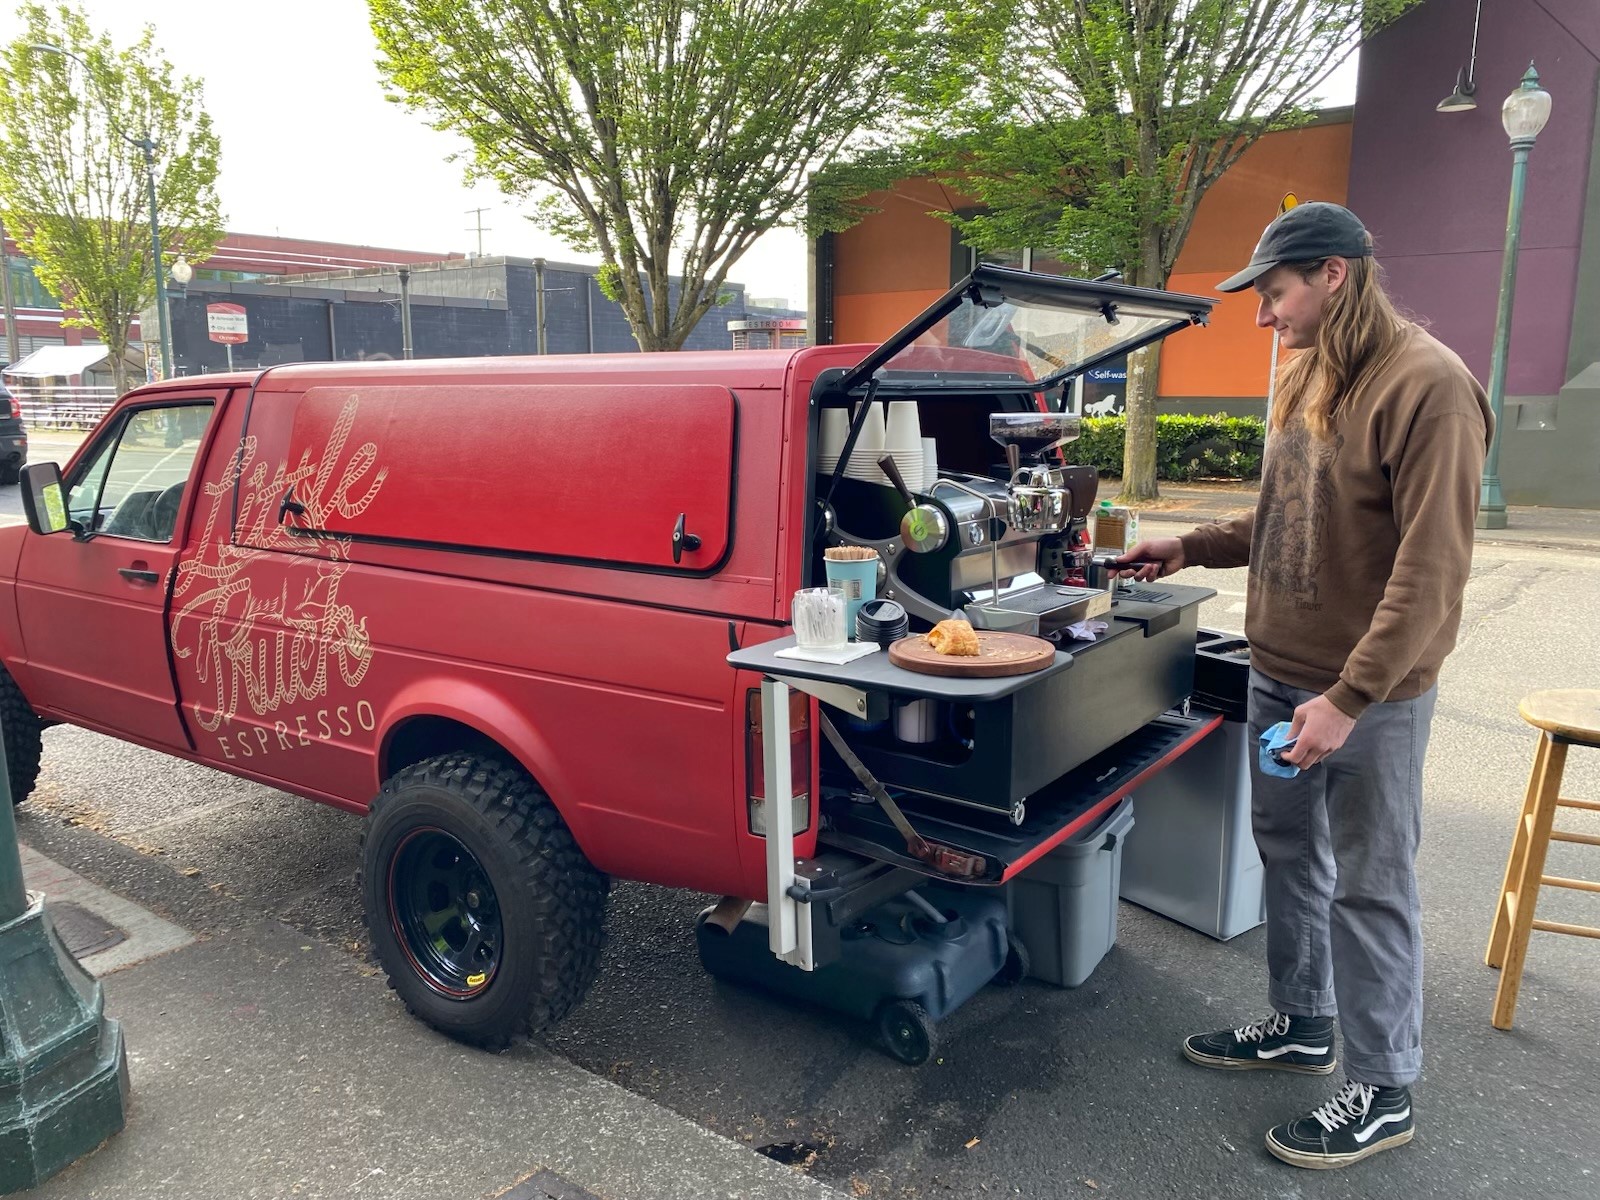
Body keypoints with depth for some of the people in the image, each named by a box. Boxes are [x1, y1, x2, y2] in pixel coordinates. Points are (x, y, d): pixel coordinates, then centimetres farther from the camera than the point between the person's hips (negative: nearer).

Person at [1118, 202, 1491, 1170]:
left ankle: (1383, 1092, 22)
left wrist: (1349, 699, -23)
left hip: (1370, 697, -8)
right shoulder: (1309, 381, 9)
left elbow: (1431, 571, -22)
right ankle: (1302, 1026, 38)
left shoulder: (1428, 386, -18)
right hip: (1281, 673, 8)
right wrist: (1194, 548, 12)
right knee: (1289, 852, 19)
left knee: (1369, 888, 4)